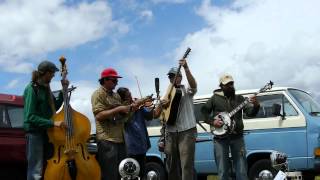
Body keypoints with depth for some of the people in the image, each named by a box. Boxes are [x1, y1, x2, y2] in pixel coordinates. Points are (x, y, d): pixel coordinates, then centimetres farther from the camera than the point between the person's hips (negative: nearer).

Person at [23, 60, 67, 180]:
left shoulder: (46, 88, 9)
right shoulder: (32, 89, -14)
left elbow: (55, 106, 17)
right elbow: (30, 117, -20)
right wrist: (53, 123, -26)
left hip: (46, 131, 9)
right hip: (34, 132, -8)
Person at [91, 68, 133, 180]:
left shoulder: (116, 96, 19)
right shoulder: (98, 94, -4)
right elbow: (99, 115, -16)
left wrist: (130, 108, 3)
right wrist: (118, 109, -16)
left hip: (120, 139, 8)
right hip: (106, 140, -8)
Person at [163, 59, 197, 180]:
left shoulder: (187, 90, 6)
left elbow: (193, 85, -18)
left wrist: (186, 68, -31)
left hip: (187, 130, -4)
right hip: (170, 132, 5)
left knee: (187, 164, -12)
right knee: (171, 164, 8)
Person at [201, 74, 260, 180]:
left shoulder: (239, 98, 12)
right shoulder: (215, 98, 8)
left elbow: (250, 113, 4)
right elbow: (204, 111, 10)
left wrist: (256, 106, -17)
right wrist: (212, 122, -7)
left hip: (237, 137, 2)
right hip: (220, 137, -1)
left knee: (242, 171, 0)